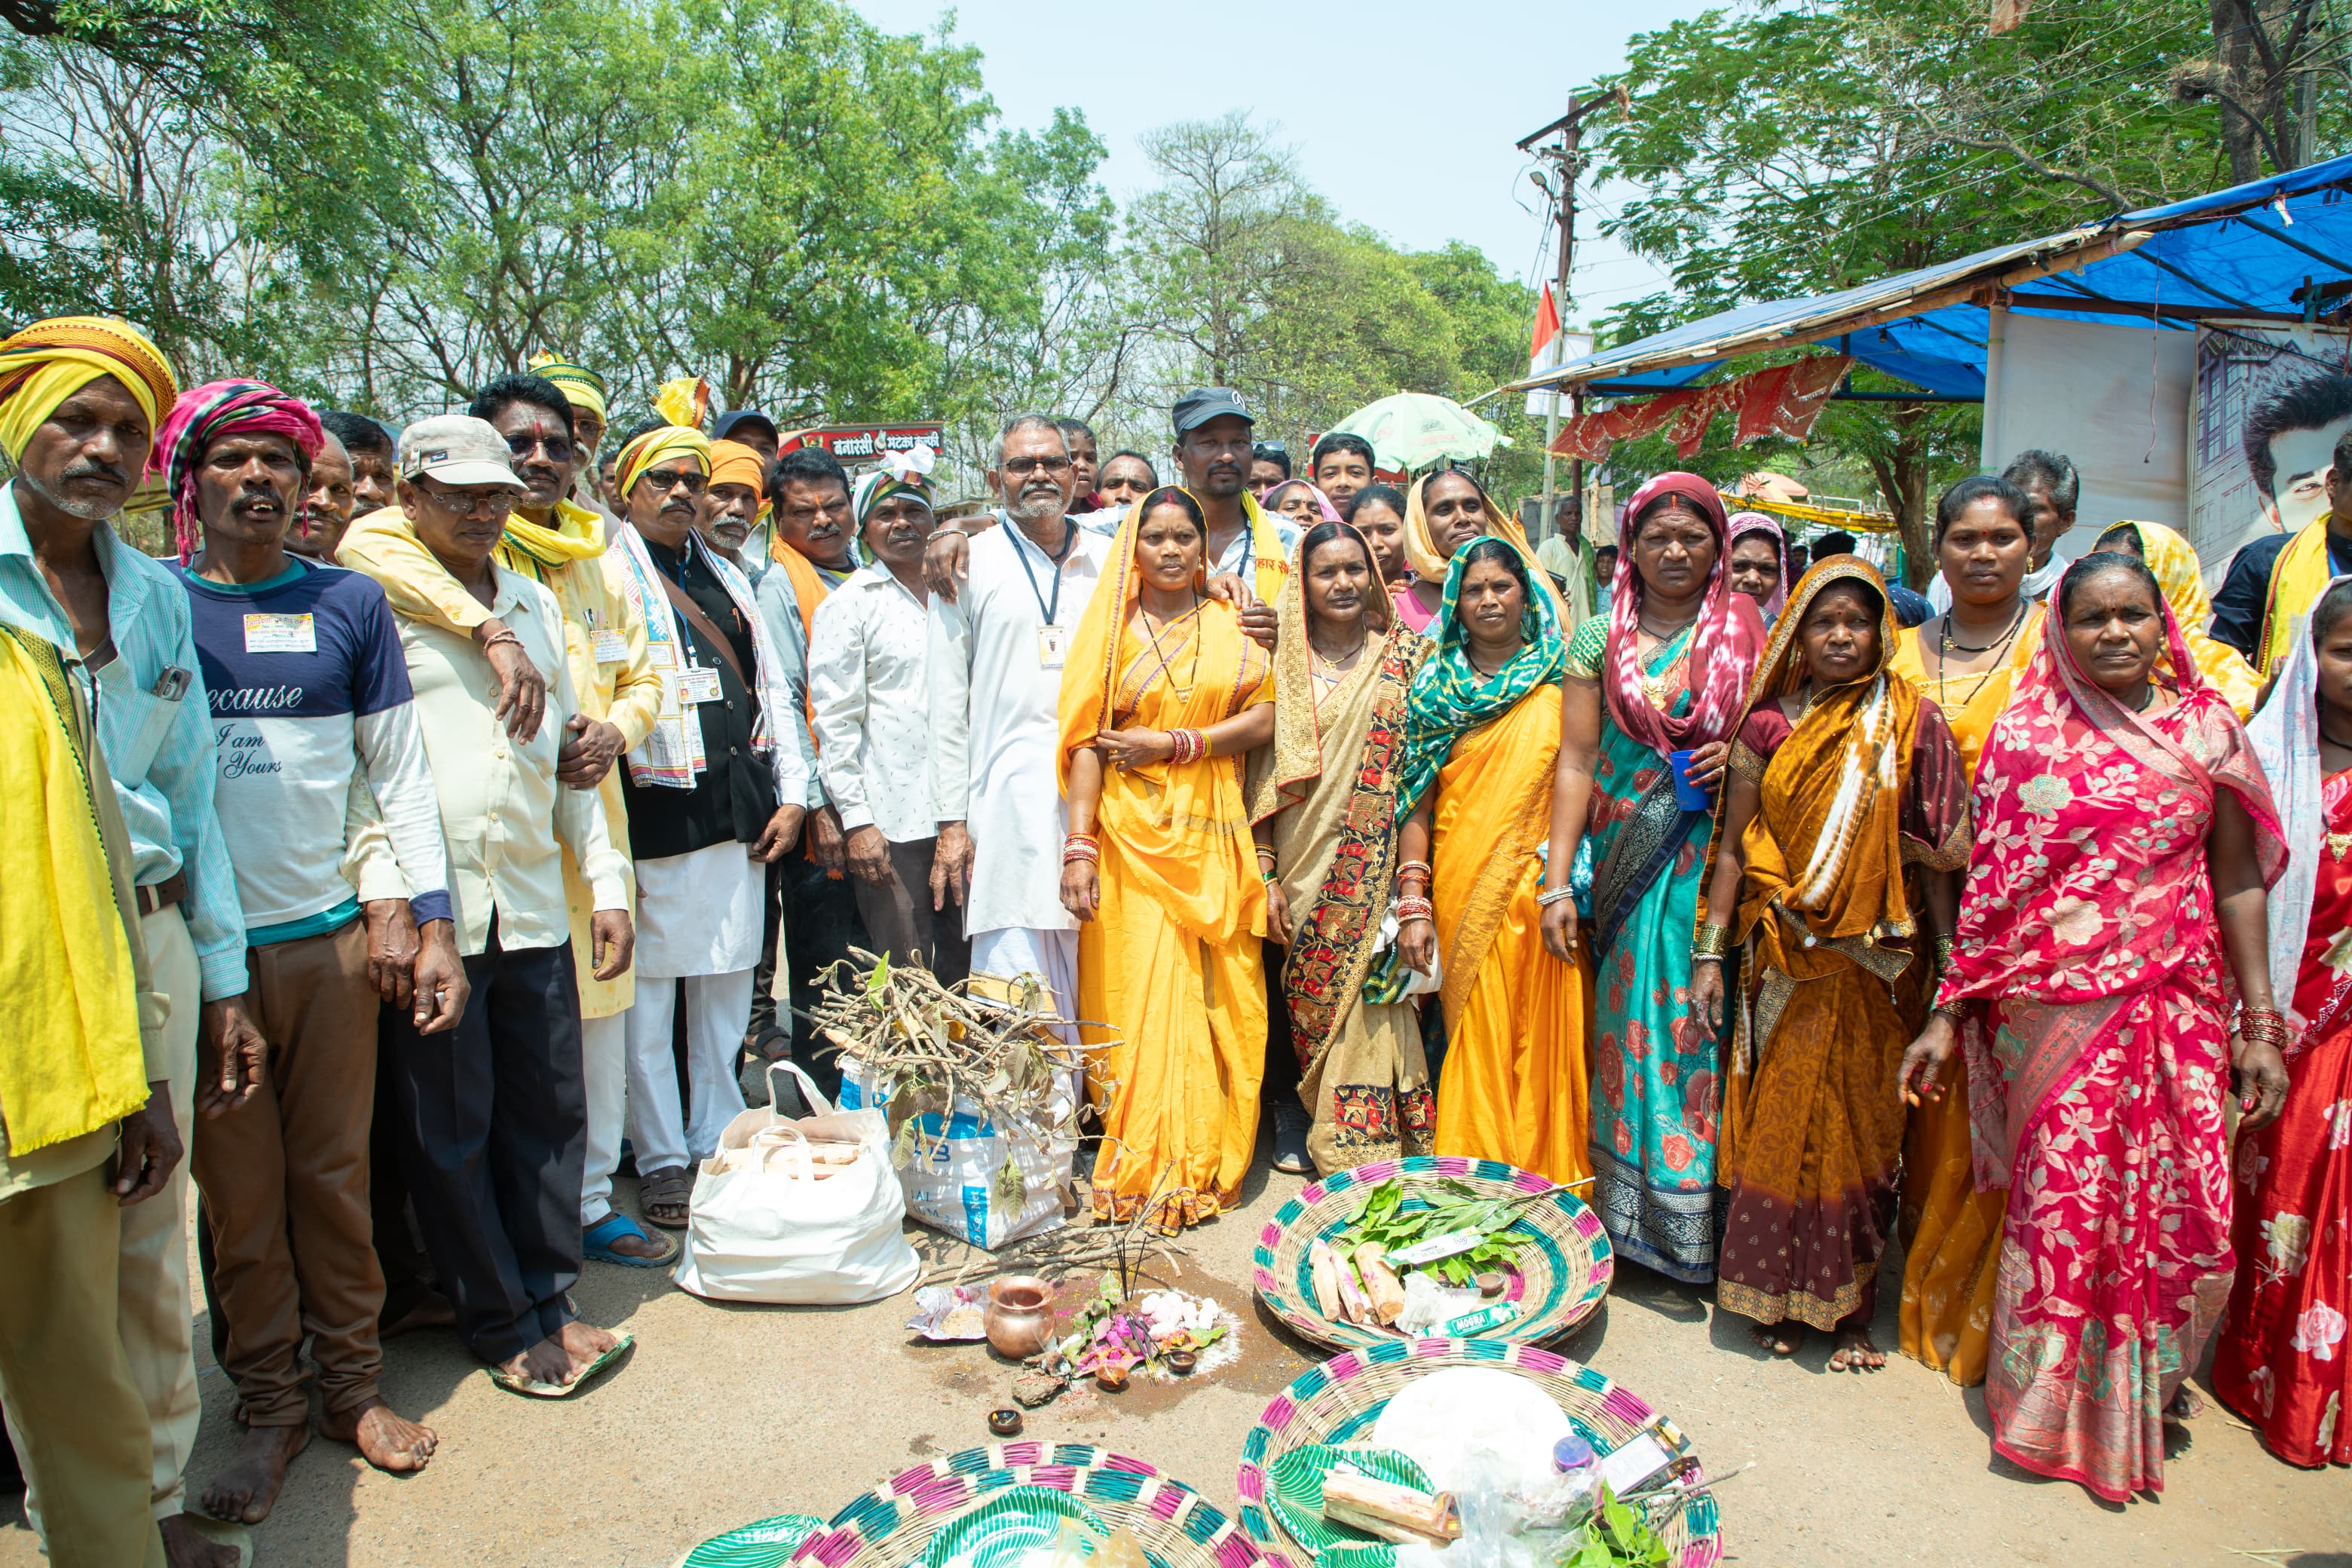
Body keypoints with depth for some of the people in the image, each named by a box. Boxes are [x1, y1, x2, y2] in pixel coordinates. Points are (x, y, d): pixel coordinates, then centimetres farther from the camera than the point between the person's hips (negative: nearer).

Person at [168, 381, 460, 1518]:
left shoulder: (350, 603, 4)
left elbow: (400, 774, 5)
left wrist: (430, 927, 0)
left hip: (328, 936, 1)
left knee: (336, 1174, 9)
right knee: (236, 1189, 8)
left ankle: (351, 1384, 25)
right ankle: (269, 1407, 23)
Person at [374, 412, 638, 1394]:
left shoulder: (536, 604, 17)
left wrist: (607, 882, 14)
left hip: (533, 906, 5)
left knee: (553, 1110, 10)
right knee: (449, 1130, 6)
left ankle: (547, 1300, 25)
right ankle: (501, 1325, 20)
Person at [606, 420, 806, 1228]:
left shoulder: (727, 579, 20)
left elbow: (771, 687, 17)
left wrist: (791, 793, 10)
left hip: (739, 811, 6)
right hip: (656, 807, -5)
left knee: (728, 985, 11)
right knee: (649, 991, 1)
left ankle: (718, 1145, 23)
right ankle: (662, 1160, 13)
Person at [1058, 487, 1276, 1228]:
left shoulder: (1232, 625, 11)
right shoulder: (1112, 629, 7)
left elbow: (1264, 717, 1)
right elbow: (1086, 741, -1)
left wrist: (1174, 743, -9)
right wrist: (1080, 846, -11)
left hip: (1214, 835, 2)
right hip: (1132, 835, -1)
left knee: (1219, 997, 1)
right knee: (1141, 994, -5)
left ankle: (1206, 1161, 13)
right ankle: (1142, 1168, 5)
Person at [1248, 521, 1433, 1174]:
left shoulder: (1404, 656, 5)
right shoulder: (1285, 666, 5)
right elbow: (1265, 775, 4)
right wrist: (1267, 874, -2)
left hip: (1383, 868, 0)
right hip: (1307, 870, 1)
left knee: (1377, 1004, -2)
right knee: (1317, 1007, 4)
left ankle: (1374, 1149, 12)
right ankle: (1338, 1149, 18)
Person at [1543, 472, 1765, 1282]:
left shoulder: (1749, 632, 4)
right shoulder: (1601, 637, 3)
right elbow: (1576, 762, 1)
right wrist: (1557, 882, -5)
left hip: (1713, 865, 0)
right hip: (1625, 862, 0)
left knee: (1697, 1029, 2)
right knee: (1628, 1029, 5)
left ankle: (1695, 1220, 15)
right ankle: (1625, 1213, 18)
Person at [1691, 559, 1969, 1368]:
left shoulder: (1910, 722, -1)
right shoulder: (1767, 726, 2)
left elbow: (1936, 853, -2)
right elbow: (1734, 847, 4)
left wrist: (1948, 962, -5)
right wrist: (1710, 953, 1)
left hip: (1876, 962, -1)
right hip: (1784, 959, 1)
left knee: (1861, 1126, 6)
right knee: (1776, 1123, 6)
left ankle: (1850, 1307, 21)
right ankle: (1772, 1296, 21)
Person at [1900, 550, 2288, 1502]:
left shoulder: (2207, 727, 5)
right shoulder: (2027, 734, 1)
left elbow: (2238, 879, 6)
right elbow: (1991, 886, 2)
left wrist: (2259, 1026, 3)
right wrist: (1948, 1015, 0)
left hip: (2176, 1010, 2)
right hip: (2050, 1011, -1)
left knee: (2187, 1211, 1)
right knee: (2060, 1205, 4)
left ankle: (2144, 1391, 27)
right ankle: (2052, 1409, 24)